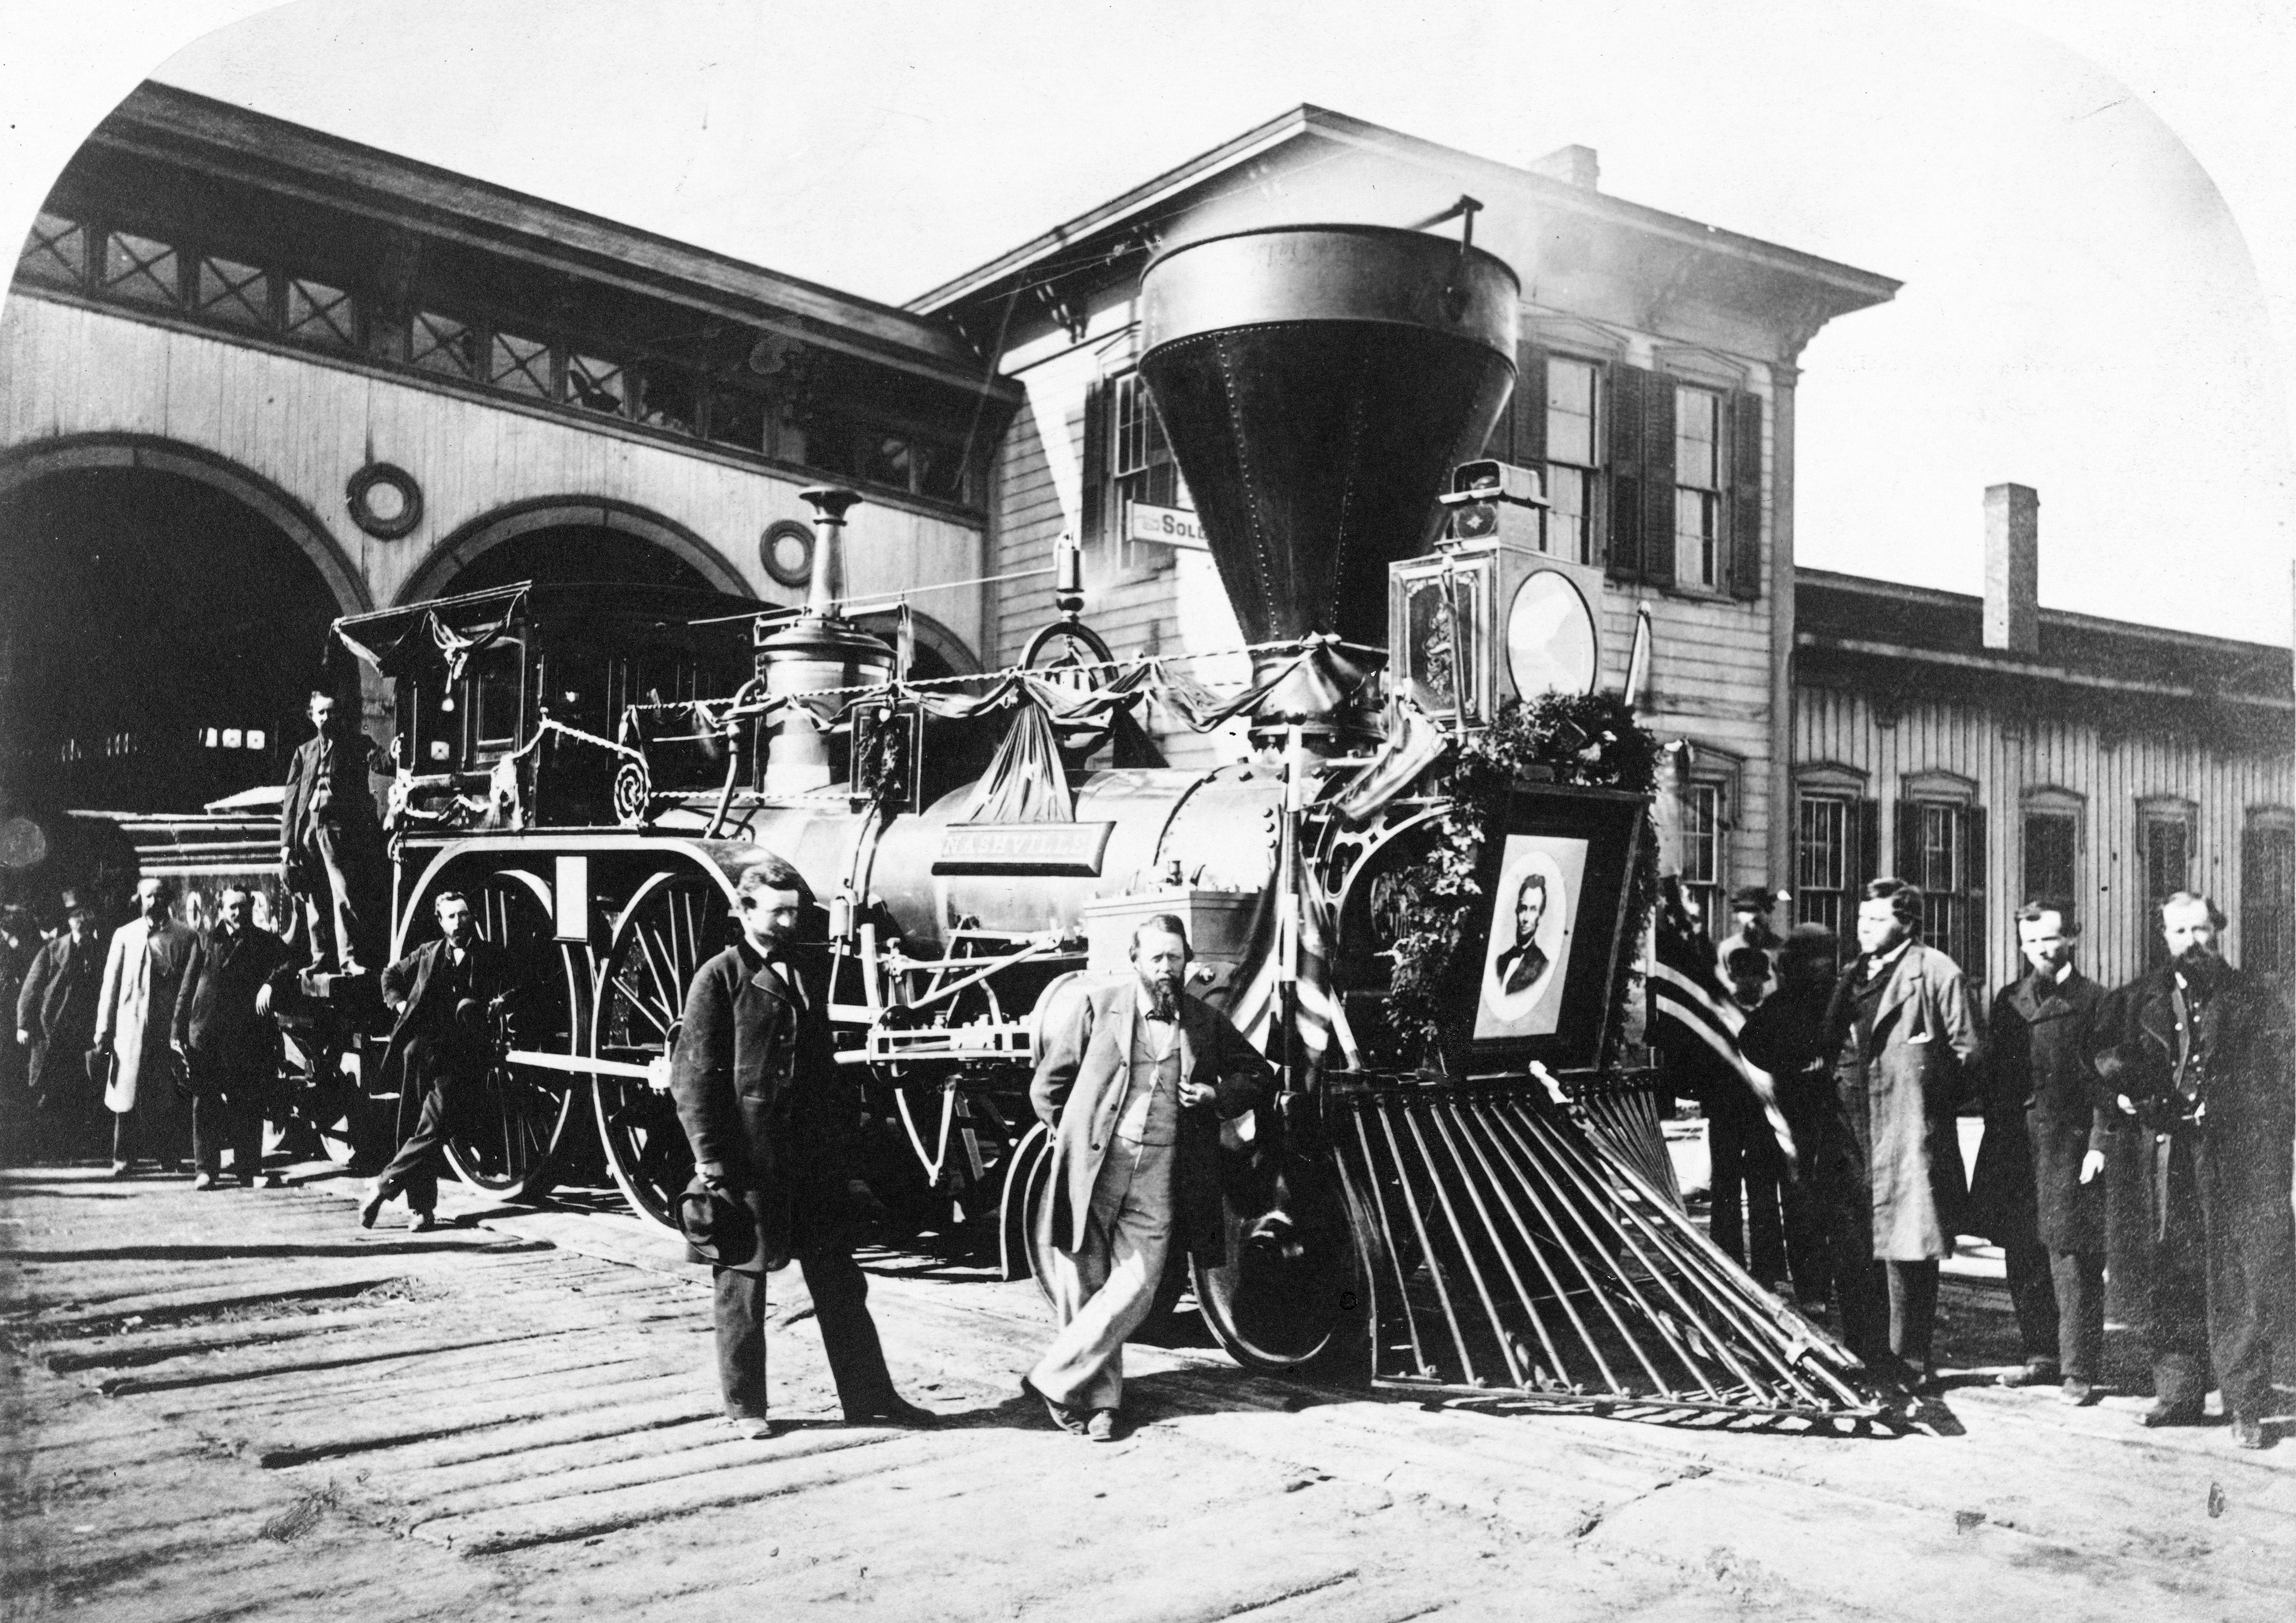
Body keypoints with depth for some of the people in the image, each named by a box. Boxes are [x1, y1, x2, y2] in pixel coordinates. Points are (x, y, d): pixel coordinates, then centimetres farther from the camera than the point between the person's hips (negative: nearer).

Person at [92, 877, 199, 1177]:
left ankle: (169, 1157, 11)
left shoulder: (186, 938, 6)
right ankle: (123, 1158, 9)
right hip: (132, 1026, 0)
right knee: (127, 1094, 0)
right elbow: (110, 986, 6)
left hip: (170, 1026, 0)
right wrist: (103, 1030, 1)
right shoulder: (125, 935, 8)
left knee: (169, 1096, 1)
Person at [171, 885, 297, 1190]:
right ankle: (206, 1170, 10)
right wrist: (177, 1031, 1)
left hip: (247, 1036, -1)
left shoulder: (265, 942, 7)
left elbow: (290, 963, -9)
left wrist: (271, 982, -29)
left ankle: (247, 1171, 10)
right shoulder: (207, 940, 8)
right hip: (205, 1036, 1)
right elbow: (187, 988, 7)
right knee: (205, 1105, 2)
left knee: (247, 1106, 2)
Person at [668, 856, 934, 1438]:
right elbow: (694, 1075, -9)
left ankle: (868, 1396, 17)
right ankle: (744, 1406, 19)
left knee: (839, 1280, 9)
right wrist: (710, 1160, -14)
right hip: (747, 1159, -6)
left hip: (814, 1157, 6)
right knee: (742, 1281, 5)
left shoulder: (806, 981, 14)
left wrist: (843, 1144, 14)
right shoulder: (719, 978, -5)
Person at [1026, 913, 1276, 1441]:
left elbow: (1262, 1077, 19)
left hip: (1158, 1178, 1)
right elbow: (1047, 1086, 9)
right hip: (1092, 1170, -1)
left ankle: (1054, 1380, 4)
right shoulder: (1095, 1006, 4)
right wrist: (1074, 1139, 4)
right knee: (1083, 1287, 2)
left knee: (1134, 1289, -9)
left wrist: (1218, 1094, 1)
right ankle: (1101, 1398, 18)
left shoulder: (1207, 1024, 10)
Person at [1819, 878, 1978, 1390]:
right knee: (1851, 1249, 10)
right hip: (1853, 1130, 7)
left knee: (1906, 1248, -4)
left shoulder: (1936, 972, -3)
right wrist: (1838, 1092, 12)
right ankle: (1864, 1357, 22)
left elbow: (1965, 1049, -4)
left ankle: (1909, 1365, 5)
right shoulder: (1853, 977, 18)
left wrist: (1926, 1093, -6)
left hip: (1908, 1132, -7)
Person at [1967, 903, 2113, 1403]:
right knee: (2024, 1260, 10)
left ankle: (2079, 1370, 3)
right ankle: (2042, 1356, 21)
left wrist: (2100, 1143, -12)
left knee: (2072, 1261, -4)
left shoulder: (2094, 999, -1)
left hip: (2069, 1147, -5)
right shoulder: (2008, 1000, 13)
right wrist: (1996, 1133, 6)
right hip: (2014, 1149, 5)